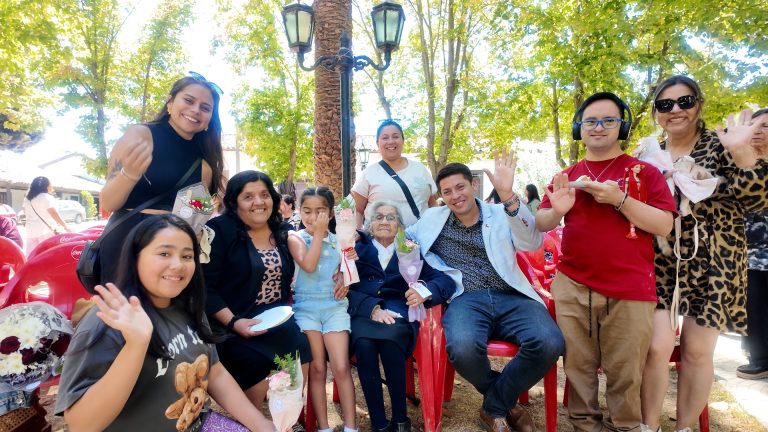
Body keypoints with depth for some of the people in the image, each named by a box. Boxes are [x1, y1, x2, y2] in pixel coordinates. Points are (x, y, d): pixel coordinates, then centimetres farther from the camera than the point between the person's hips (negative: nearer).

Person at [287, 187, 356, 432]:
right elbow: (308, 265, -16)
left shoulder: (338, 240, 9)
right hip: (306, 307, -1)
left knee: (341, 368, -5)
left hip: (335, 306, 2)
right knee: (316, 369, -1)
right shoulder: (296, 238, 1)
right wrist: (318, 233, -11)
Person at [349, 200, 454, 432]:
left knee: (390, 339, -33)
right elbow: (347, 287, 2)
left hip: (397, 308, 0)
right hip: (363, 311, 0)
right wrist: (372, 307, -16)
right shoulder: (357, 248, 19)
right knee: (364, 343, -33)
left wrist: (425, 290, -13)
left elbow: (446, 280, 9)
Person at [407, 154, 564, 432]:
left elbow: (533, 243, -8)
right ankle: (506, 401, 3)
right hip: (466, 300, 0)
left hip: (511, 298, 1)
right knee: (463, 348, -35)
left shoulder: (500, 215, 10)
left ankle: (495, 406, 0)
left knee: (549, 343, -29)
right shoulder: (433, 219, 16)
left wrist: (508, 196, -22)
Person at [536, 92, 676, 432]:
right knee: (578, 368, 9)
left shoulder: (644, 171, 3)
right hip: (572, 288, 3)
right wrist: (557, 210, -15)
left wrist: (619, 199, -17)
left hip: (630, 292, -2)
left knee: (625, 374, 5)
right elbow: (541, 224, 8)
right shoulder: (567, 176, 11)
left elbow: (664, 226, -4)